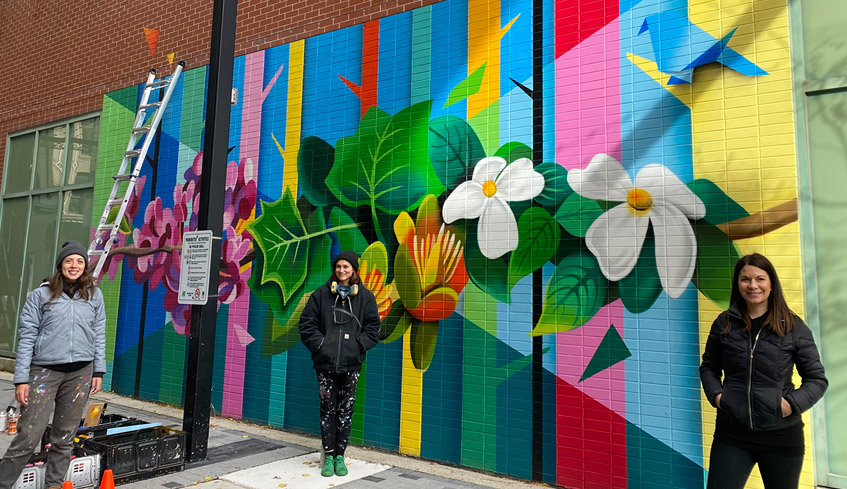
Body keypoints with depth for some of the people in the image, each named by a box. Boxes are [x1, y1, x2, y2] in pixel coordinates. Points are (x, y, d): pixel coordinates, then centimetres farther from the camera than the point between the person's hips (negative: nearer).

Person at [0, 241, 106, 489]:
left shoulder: (94, 295, 7)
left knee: (65, 437, 10)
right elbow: (26, 337, 0)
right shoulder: (41, 294, 1)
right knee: (28, 436, -5)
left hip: (81, 372, 2)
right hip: (45, 369, -2)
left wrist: (99, 371, 6)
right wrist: (21, 379, -4)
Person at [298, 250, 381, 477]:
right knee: (328, 409, 4)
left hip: (351, 363, 0)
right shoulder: (321, 294, 4)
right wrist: (320, 344, -6)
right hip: (325, 362, 0)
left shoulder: (365, 296, 4)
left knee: (346, 410, 6)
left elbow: (372, 328, 5)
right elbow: (307, 324, 5)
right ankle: (329, 456, 17)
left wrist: (357, 345, -7)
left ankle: (340, 455, 19)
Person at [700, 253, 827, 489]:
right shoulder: (724, 323, 1)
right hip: (731, 434, 1)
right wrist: (715, 394, -5)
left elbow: (817, 379, 2)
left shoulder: (793, 327, -3)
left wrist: (793, 403, -13)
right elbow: (708, 367, 12)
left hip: (781, 435, 0)